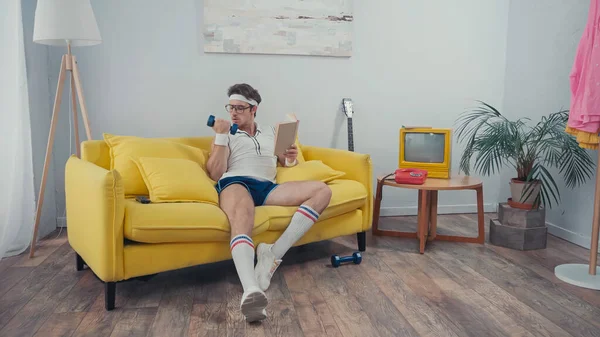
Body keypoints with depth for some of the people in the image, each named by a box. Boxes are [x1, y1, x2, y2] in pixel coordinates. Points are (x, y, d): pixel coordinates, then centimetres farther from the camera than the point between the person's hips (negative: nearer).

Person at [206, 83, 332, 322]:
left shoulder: (271, 132, 32)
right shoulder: (224, 136, 22)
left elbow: (288, 164, 29)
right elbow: (215, 174, 8)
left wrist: (292, 157, 4)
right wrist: (221, 136, 1)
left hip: (268, 188, 4)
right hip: (236, 183, -4)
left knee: (322, 190, -20)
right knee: (242, 219, -41)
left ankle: (274, 254, -32)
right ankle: (251, 291, -65)